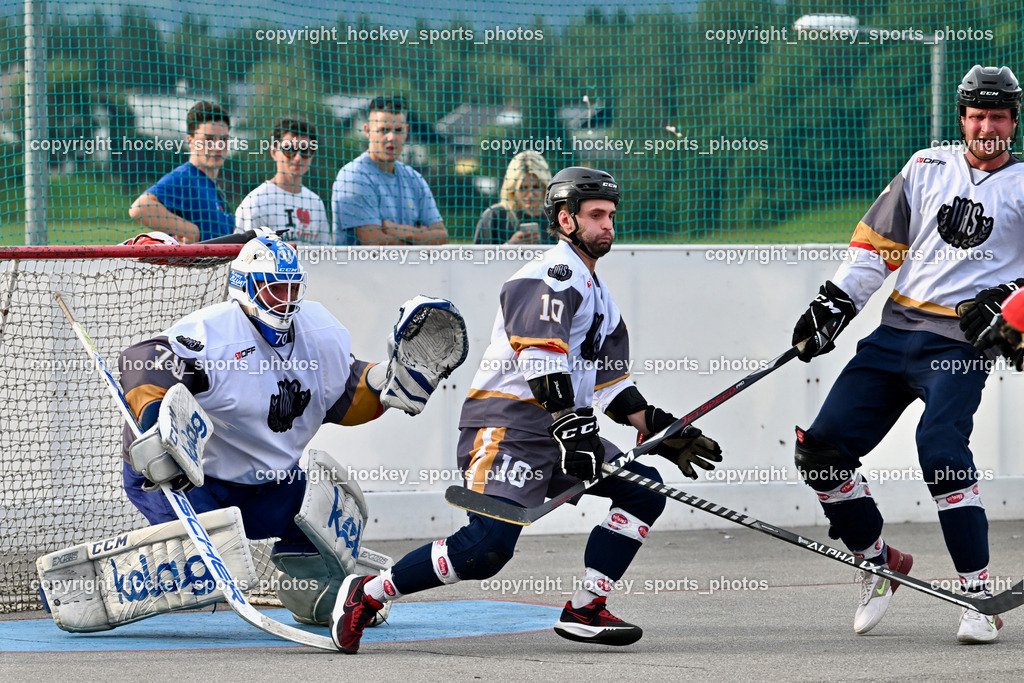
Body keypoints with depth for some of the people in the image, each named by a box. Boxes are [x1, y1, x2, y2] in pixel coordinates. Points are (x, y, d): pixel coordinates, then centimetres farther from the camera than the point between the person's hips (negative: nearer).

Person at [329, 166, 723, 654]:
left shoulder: (597, 294, 25)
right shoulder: (551, 276, -8)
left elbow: (610, 382, 27)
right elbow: (541, 357, -23)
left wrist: (658, 429, 16)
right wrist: (571, 425, -32)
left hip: (558, 432, 10)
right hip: (505, 425, -10)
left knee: (644, 490, 2)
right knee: (487, 547, -24)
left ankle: (584, 611, 0)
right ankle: (365, 596, -12)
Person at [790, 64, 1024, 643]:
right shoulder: (927, 168, 12)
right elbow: (877, 244, 15)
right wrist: (834, 304, 7)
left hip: (961, 345, -5)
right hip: (895, 334, 5)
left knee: (941, 448, -27)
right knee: (822, 449, -3)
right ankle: (880, 564, 16)